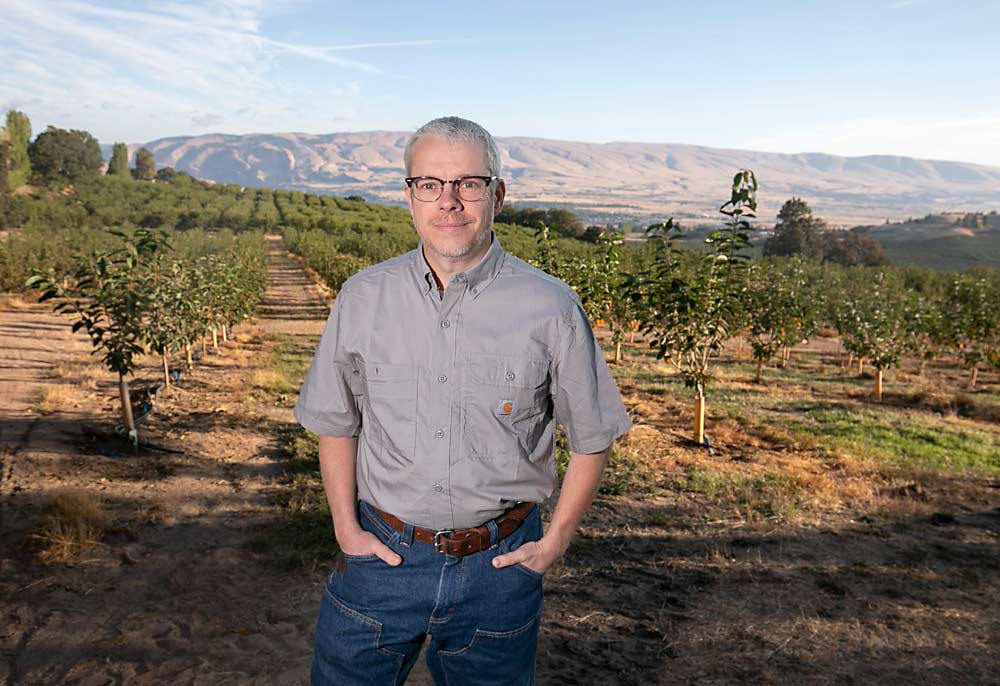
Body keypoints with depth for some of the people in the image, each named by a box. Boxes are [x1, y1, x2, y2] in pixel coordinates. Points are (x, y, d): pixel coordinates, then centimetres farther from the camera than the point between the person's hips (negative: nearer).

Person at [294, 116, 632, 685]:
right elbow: (336, 424, 7)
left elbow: (591, 437, 0)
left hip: (498, 564, -1)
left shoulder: (550, 307, -11)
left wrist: (556, 541, -2)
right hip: (383, 552, 2)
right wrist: (347, 527, 2)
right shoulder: (363, 297, -4)